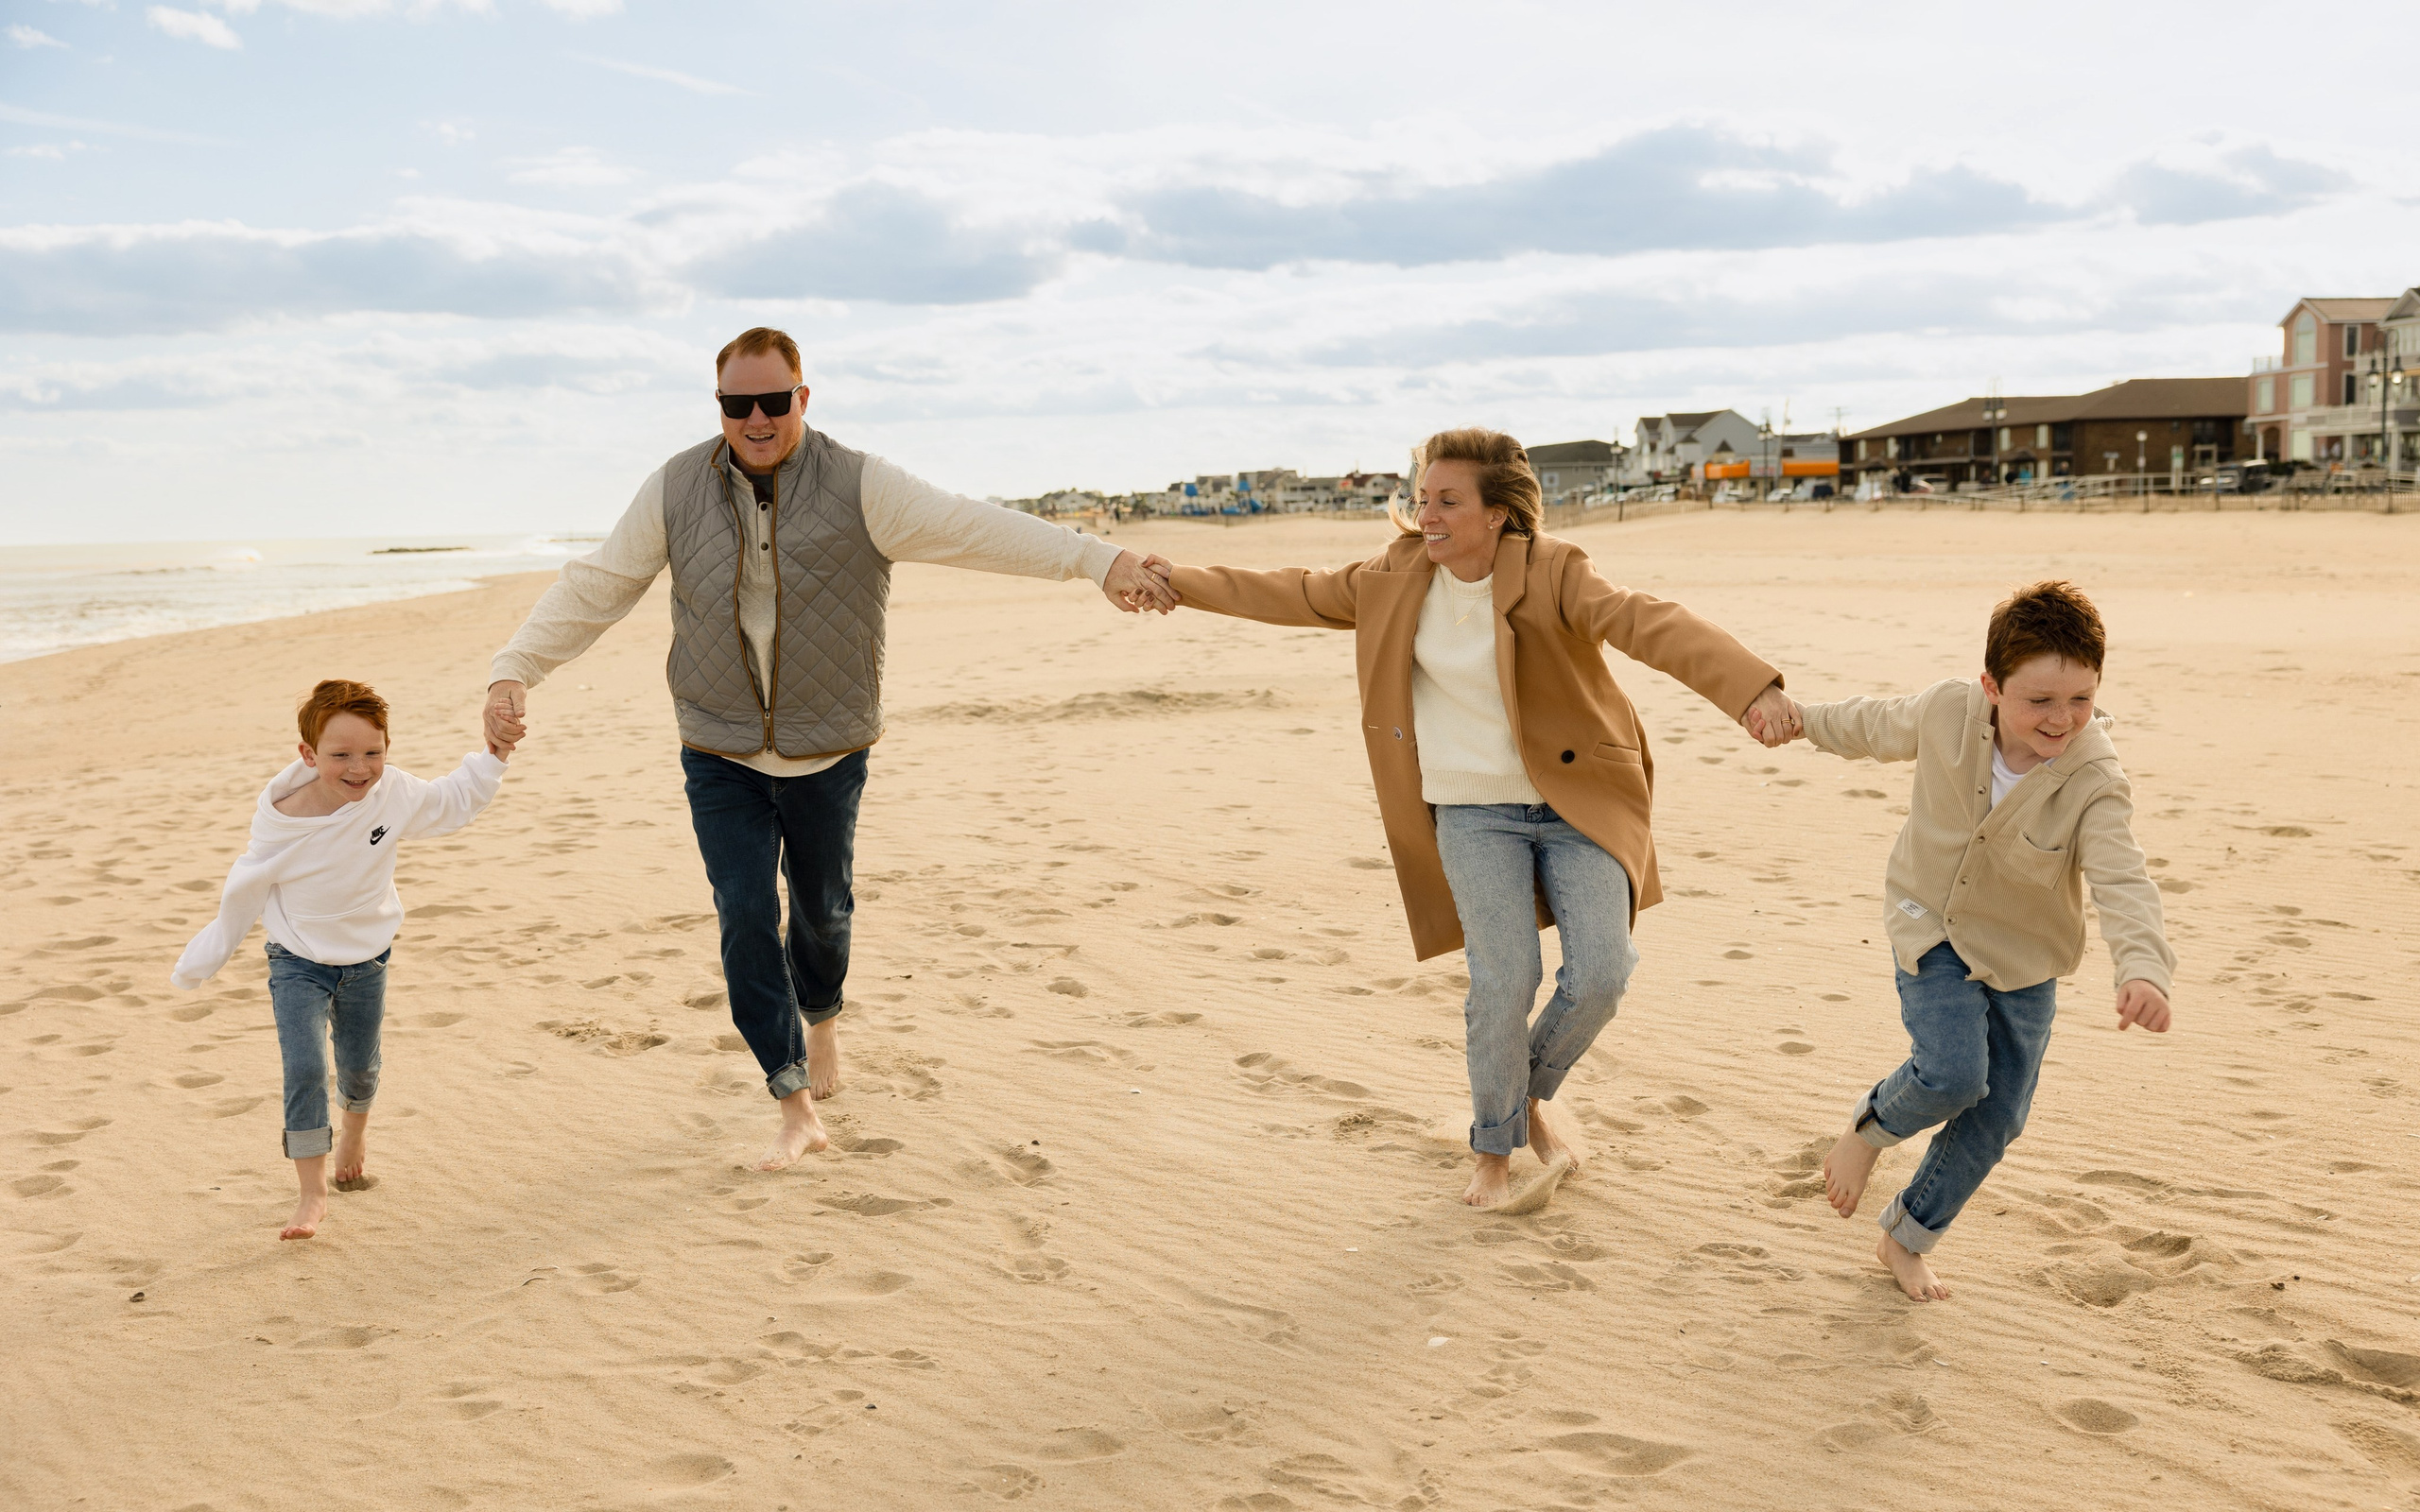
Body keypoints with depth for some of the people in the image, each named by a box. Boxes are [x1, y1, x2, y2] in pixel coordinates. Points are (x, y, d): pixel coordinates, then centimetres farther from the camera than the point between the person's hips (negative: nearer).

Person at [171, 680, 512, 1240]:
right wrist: (199, 964, -1)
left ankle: (355, 1131, 52)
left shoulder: (395, 794, -16)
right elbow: (243, 895, -10)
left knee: (359, 1068, 18)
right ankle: (312, 1193, -6)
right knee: (305, 1069, -16)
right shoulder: (283, 823, -24)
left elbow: (453, 803, 5)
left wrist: (493, 756, 1)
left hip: (365, 961, 3)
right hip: (298, 964, -3)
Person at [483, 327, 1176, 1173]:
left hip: (827, 754, -1)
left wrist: (1099, 560, -36)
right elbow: (594, 588, -2)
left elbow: (971, 528, -24)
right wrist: (514, 670, -14)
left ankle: (821, 1017, 49)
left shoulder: (858, 487, -13)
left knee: (821, 908, 15)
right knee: (746, 918, -5)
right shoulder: (675, 491, -5)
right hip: (720, 755, 1)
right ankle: (797, 1108, 5)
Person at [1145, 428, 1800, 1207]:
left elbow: (1649, 623, -34)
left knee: (1600, 973, -9)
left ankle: (1534, 1090, 25)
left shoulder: (1551, 574, -18)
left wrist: (1751, 688, -50)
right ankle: (1494, 1147, 17)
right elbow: (1297, 595, 10)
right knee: (1505, 978, -8)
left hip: (1577, 801, -1)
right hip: (1474, 814, 2)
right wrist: (1182, 583, 11)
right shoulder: (1399, 578, -3)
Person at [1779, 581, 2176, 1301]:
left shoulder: (2096, 783, -26)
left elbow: (2123, 884, -38)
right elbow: (1879, 726, 3)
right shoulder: (1945, 713, -20)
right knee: (1953, 1074, -22)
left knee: (1996, 1119, 7)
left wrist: (2143, 968, -57)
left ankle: (1907, 1239, 30)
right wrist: (1802, 720, 20)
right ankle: (1870, 1127, 12)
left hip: (2023, 959, 1)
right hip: (1930, 926, -1)